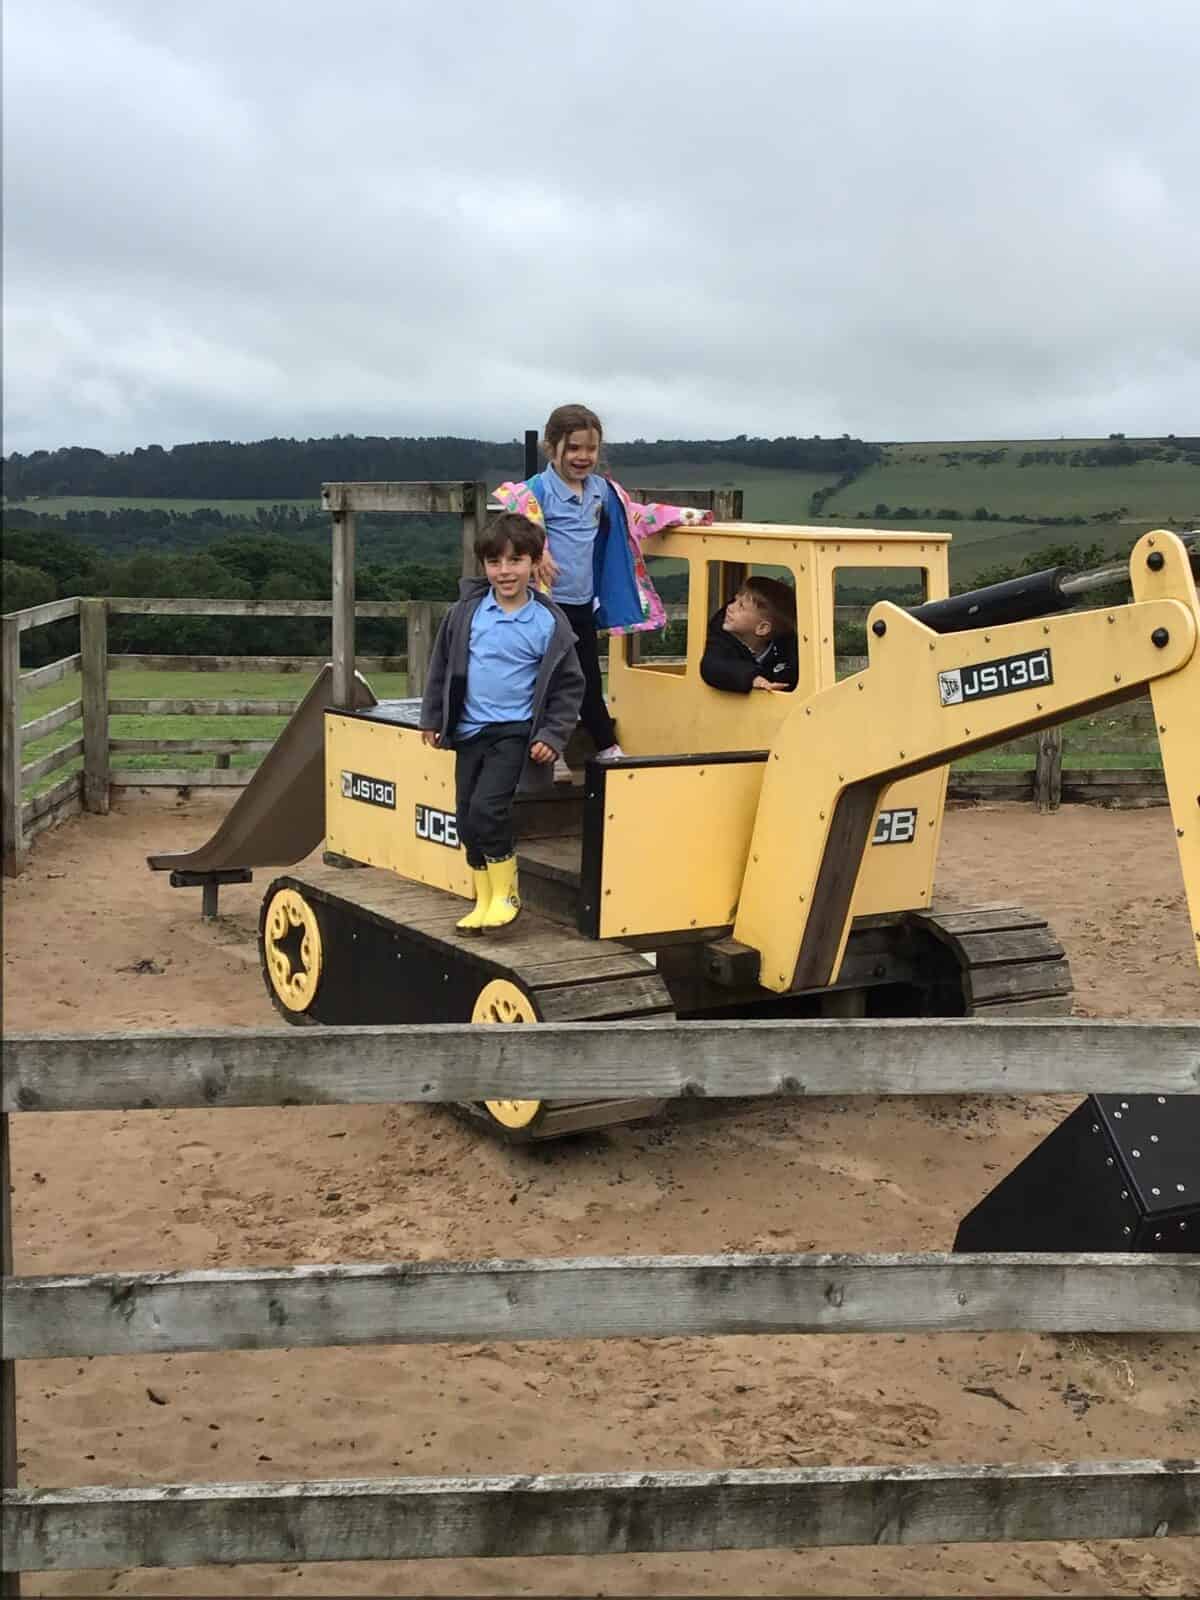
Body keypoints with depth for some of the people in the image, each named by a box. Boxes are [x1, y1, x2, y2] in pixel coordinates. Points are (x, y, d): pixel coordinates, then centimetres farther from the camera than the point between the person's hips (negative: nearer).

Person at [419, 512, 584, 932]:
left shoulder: (549, 622, -7)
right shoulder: (466, 611, 0)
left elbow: (569, 684, 0)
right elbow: (442, 665, 12)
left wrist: (553, 735, -7)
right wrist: (432, 718, 14)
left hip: (515, 732, -4)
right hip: (469, 731, 4)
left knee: (486, 809, -19)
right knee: (466, 819, 7)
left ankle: (506, 892, 0)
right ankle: (484, 900, 23)